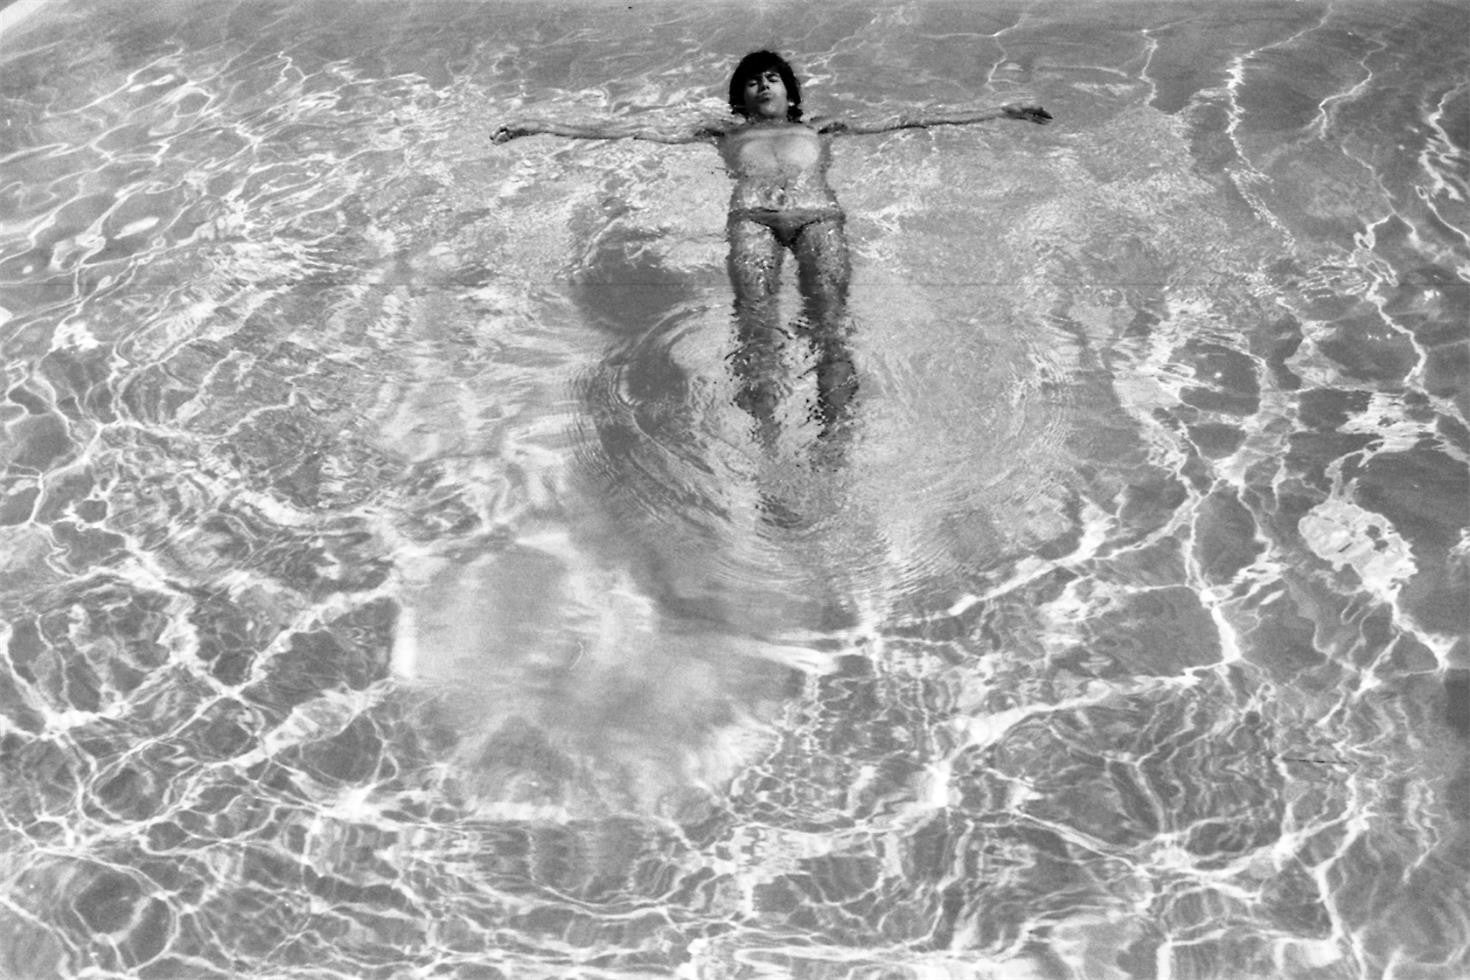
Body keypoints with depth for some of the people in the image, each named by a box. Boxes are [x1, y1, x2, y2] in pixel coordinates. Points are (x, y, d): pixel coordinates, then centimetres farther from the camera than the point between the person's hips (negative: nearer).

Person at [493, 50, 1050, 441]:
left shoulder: (822, 128, 37)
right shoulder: (723, 133, 35)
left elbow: (911, 121, 33)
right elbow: (636, 132, 29)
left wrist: (1001, 113, 29)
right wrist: (545, 128, 24)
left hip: (817, 214, 1)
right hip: (752, 216, 0)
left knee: (829, 313, -28)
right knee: (756, 313, -31)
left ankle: (833, 438, -43)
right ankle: (766, 438, -45)